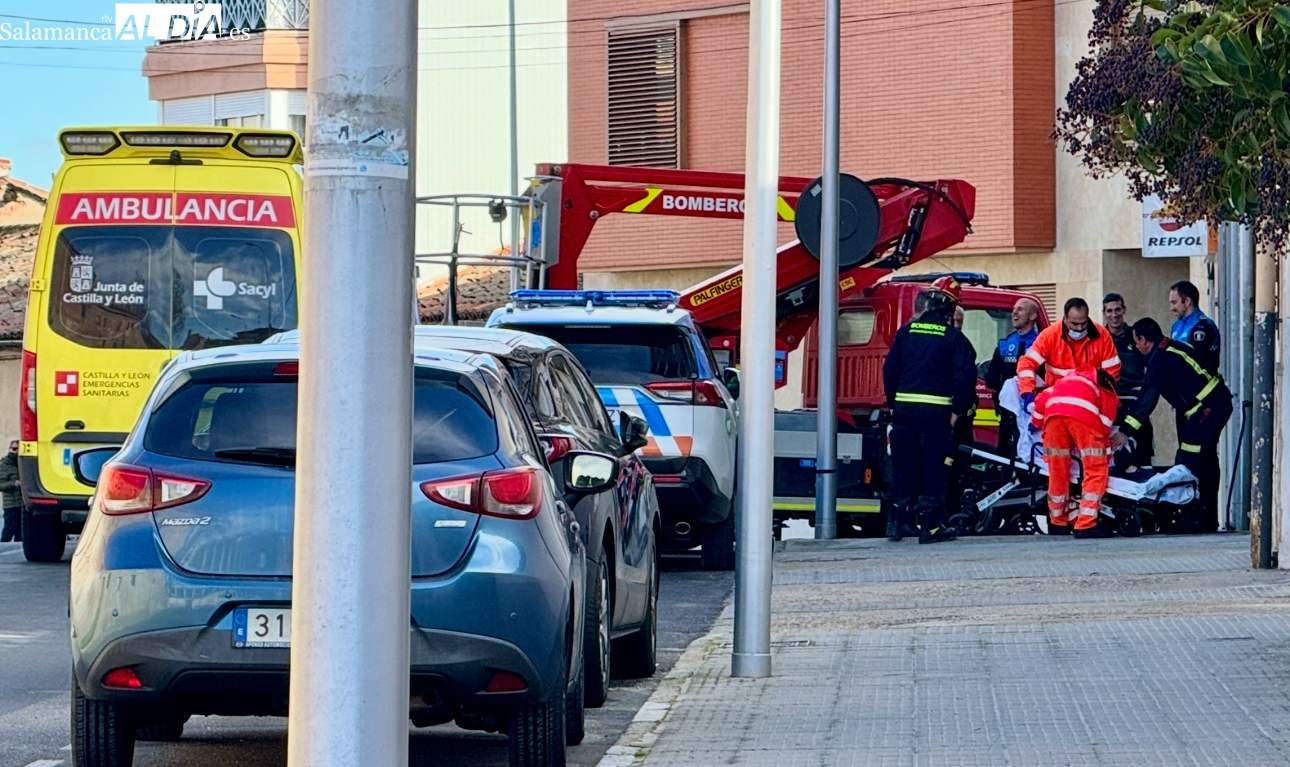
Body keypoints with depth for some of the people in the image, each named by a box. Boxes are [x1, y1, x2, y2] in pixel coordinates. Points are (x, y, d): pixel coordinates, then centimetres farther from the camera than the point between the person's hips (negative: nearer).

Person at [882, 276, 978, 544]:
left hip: (904, 408, 3)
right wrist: (958, 410, -1)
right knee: (934, 468, 1)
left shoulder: (906, 332, 6)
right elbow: (965, 376, -9)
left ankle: (897, 522, 14)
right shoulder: (954, 338, -4)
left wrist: (893, 403, 14)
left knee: (903, 466, 12)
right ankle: (930, 525, -1)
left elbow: (890, 369, 7)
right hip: (936, 411, -3)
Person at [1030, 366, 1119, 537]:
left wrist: (1036, 422, 44)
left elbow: (1042, 398, 30)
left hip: (1053, 410, 4)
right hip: (1084, 412, -4)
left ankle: (1057, 523, 29)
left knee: (1057, 471, 16)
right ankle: (1085, 526, -6)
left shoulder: (1069, 379, 42)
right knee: (1096, 471, 4)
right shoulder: (1109, 394, 32)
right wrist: (1105, 456, 31)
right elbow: (1105, 425, 23)